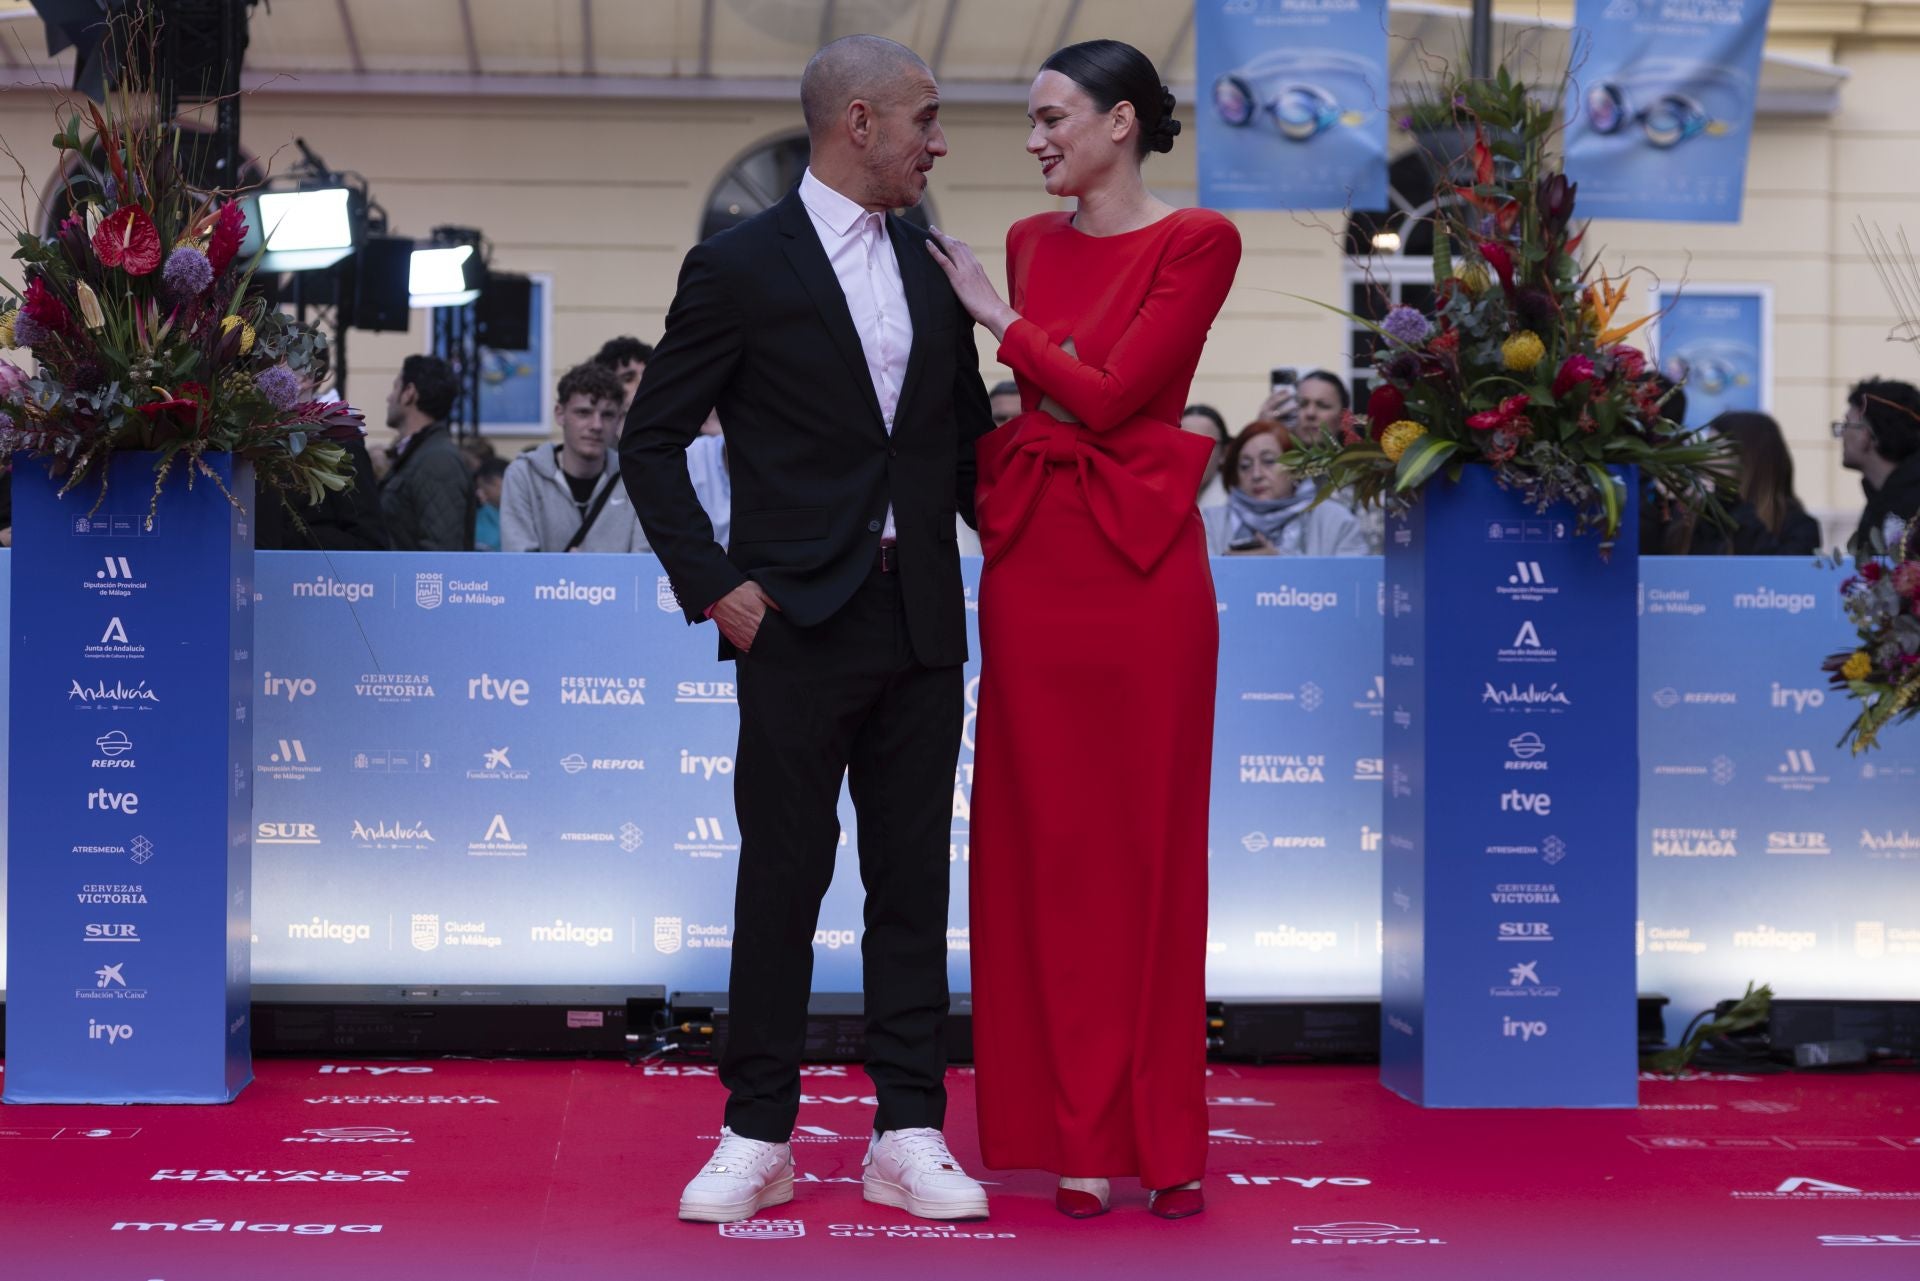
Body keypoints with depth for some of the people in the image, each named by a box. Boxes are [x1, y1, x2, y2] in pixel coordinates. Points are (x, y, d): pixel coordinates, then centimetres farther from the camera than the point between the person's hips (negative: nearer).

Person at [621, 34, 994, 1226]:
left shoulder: (932, 268, 12)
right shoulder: (742, 266, -5)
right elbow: (653, 443, -2)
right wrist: (715, 586, -9)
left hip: (922, 623, 5)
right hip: (799, 624, -5)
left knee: (914, 877, 6)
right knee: (784, 874, 1)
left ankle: (909, 1136, 12)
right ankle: (758, 1137, 10)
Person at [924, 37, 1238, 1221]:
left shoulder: (1197, 242, -6)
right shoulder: (1031, 244, 12)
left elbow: (1109, 395, -13)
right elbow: (1032, 403, 15)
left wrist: (999, 318, -3)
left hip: (1143, 558, -5)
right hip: (1033, 558, 5)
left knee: (1151, 843, 2)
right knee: (1053, 844, 6)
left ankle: (1168, 1135, 13)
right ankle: (1082, 1134, 14)